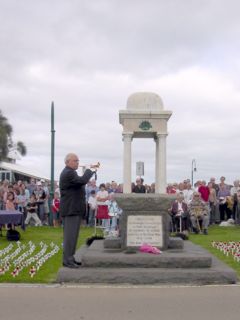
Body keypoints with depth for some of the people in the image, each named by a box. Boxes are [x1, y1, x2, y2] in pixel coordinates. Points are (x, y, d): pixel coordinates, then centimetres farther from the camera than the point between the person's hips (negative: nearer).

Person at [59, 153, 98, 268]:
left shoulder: (69, 172, 18)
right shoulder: (68, 173, -18)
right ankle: (67, 260, -4)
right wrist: (90, 169, -17)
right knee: (70, 235, -8)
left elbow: (79, 183, 17)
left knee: (72, 234, 15)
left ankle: (69, 258, 23)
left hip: (73, 209, 11)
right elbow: (82, 180, -29)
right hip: (71, 210, -11)